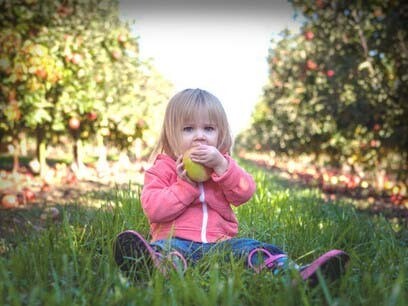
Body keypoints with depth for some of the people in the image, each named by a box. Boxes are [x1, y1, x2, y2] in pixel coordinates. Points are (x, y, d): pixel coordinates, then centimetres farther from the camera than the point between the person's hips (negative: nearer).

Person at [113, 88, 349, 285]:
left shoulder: (224, 164, 17)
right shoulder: (164, 168, 8)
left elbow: (246, 194, 0)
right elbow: (153, 209, -6)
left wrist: (221, 165, -13)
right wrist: (185, 184, -14)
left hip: (221, 242, 4)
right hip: (177, 239, -3)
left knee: (256, 249, -21)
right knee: (164, 250, -36)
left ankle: (299, 275, -42)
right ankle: (155, 265, -69)